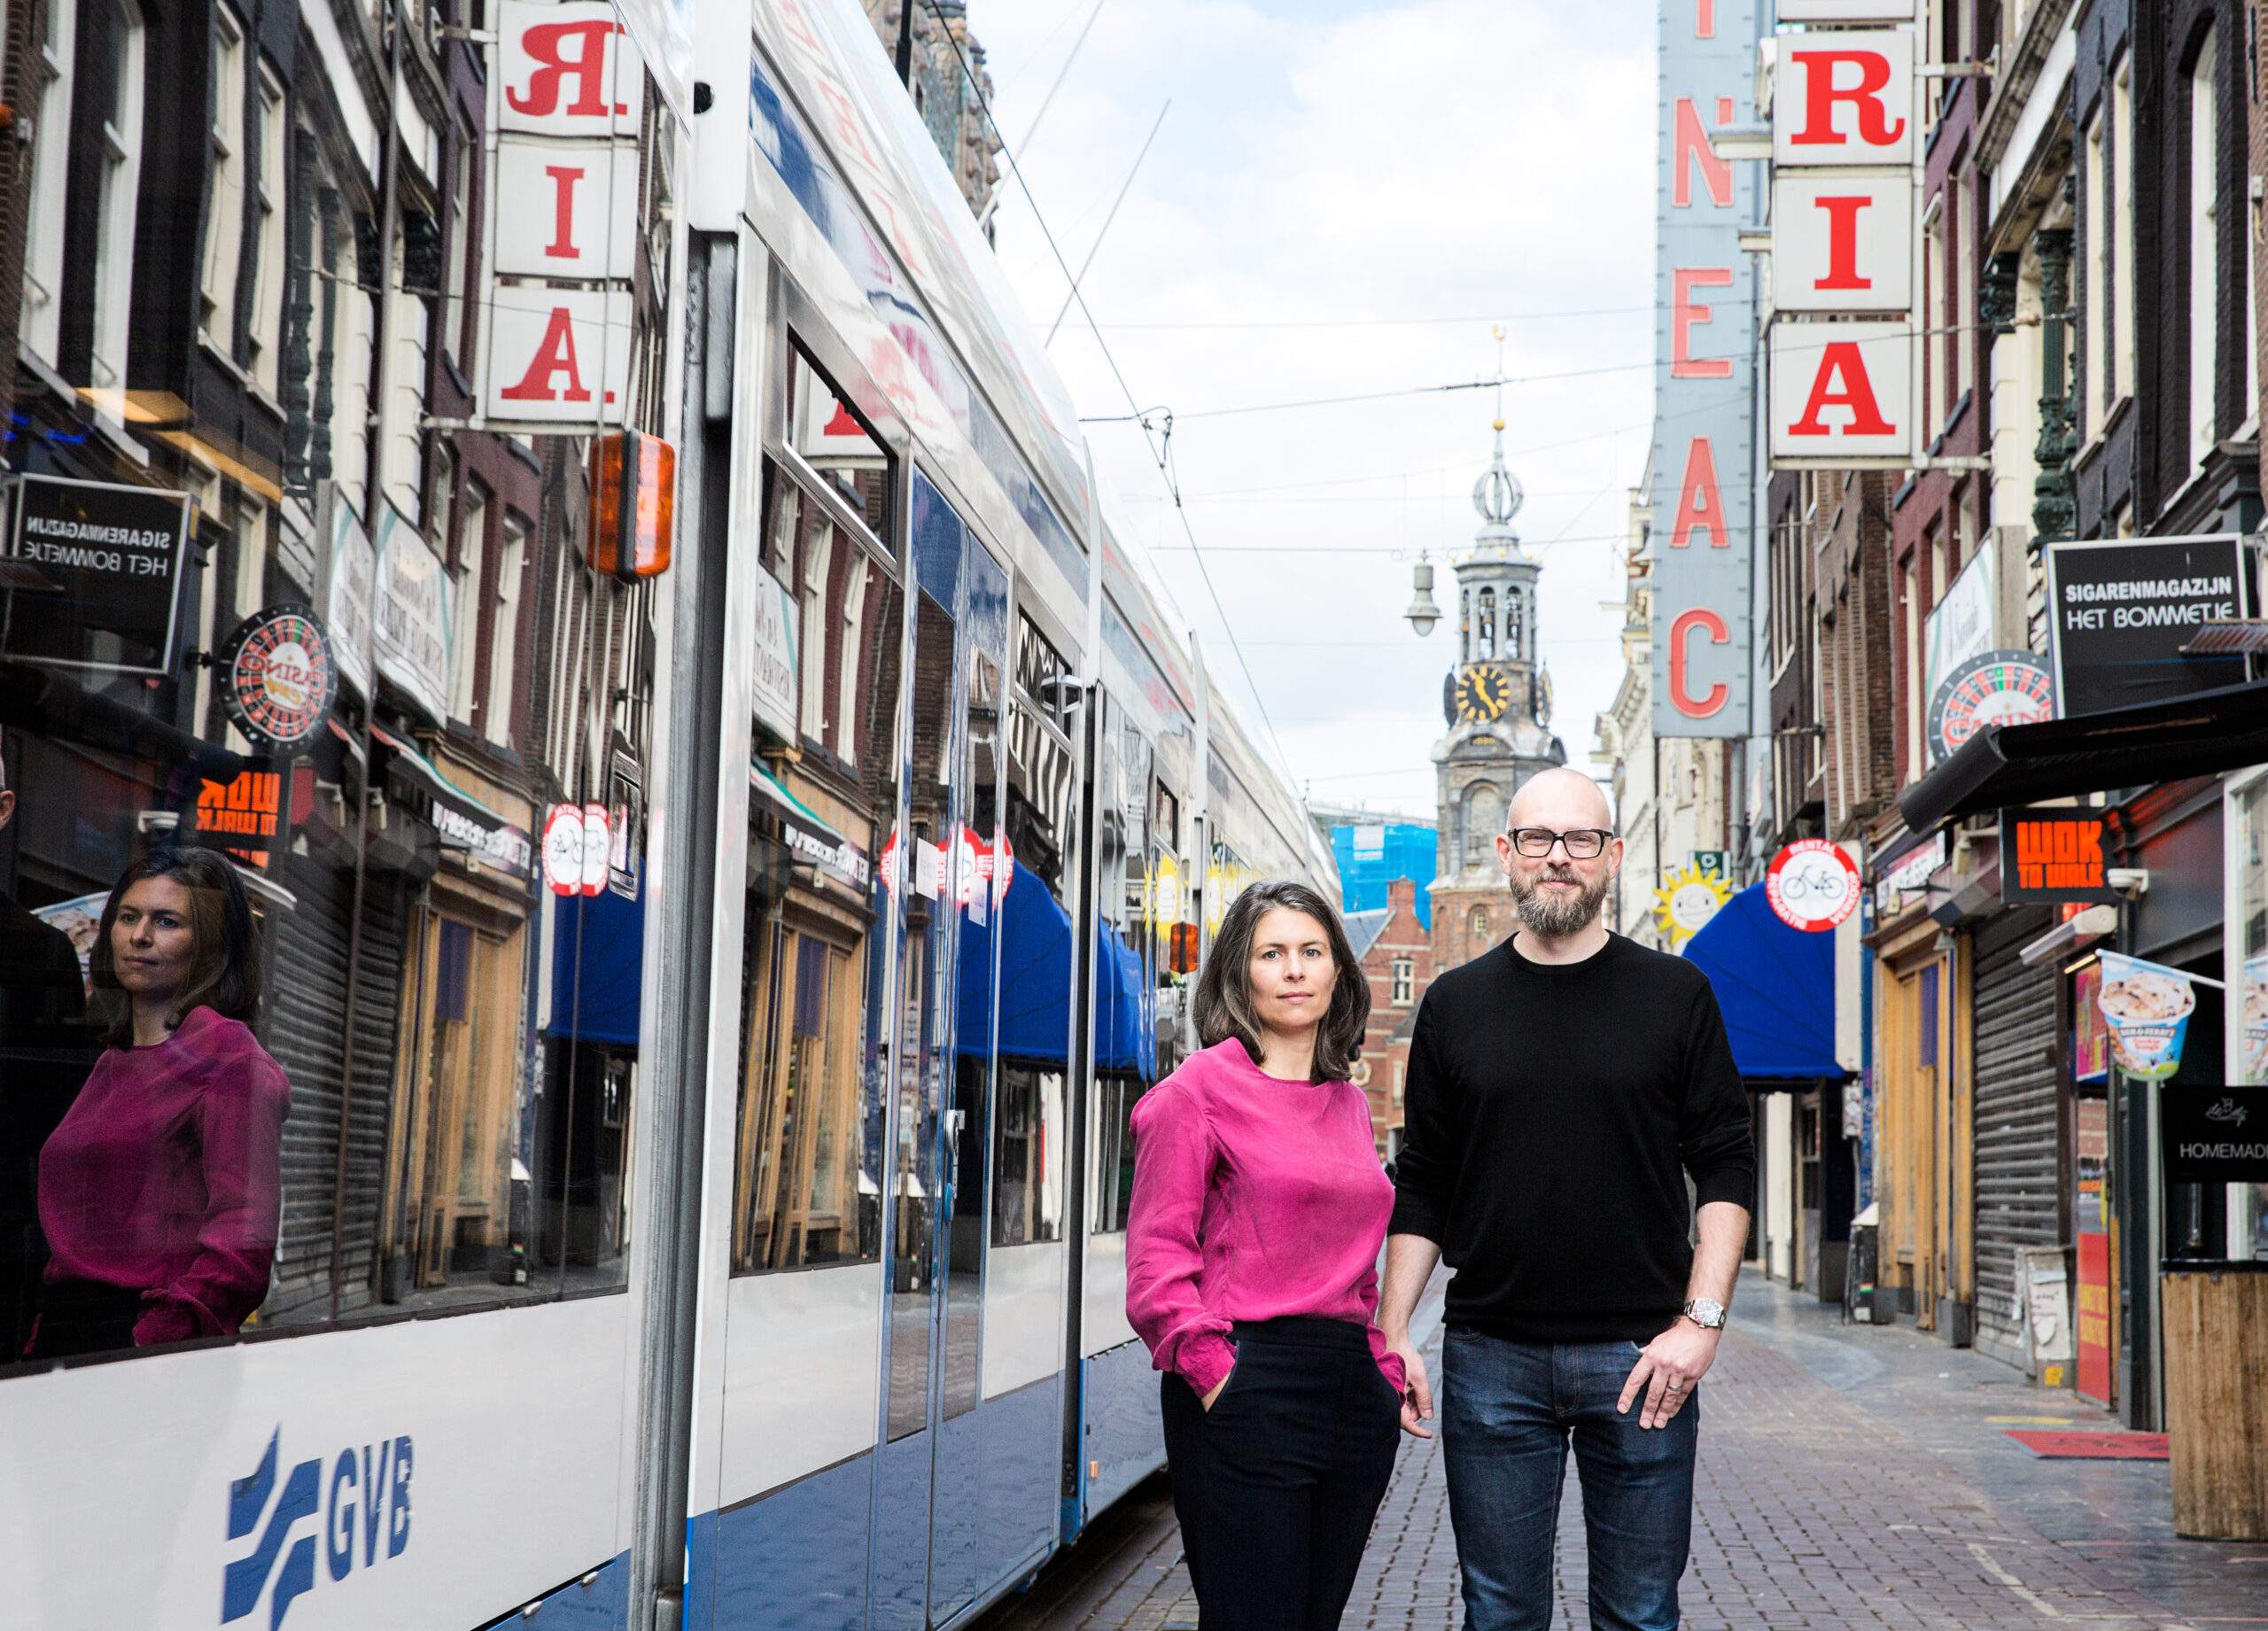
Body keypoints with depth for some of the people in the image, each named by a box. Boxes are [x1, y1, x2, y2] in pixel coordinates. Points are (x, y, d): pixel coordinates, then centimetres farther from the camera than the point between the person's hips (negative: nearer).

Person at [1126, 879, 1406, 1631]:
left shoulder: (1348, 1102, 16)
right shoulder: (1200, 1087, -4)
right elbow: (1157, 1259, -7)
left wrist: (1384, 1369, 13)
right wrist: (1213, 1374, -14)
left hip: (1353, 1393, 7)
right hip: (1246, 1390, -6)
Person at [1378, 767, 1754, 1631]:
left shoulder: (1675, 994, 4)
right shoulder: (1456, 1004, 8)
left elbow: (1726, 1169, 1)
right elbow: (1421, 1187, 10)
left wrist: (1701, 1320, -9)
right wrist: (1392, 1331, 2)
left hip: (1640, 1358, -1)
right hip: (1490, 1358, 1)